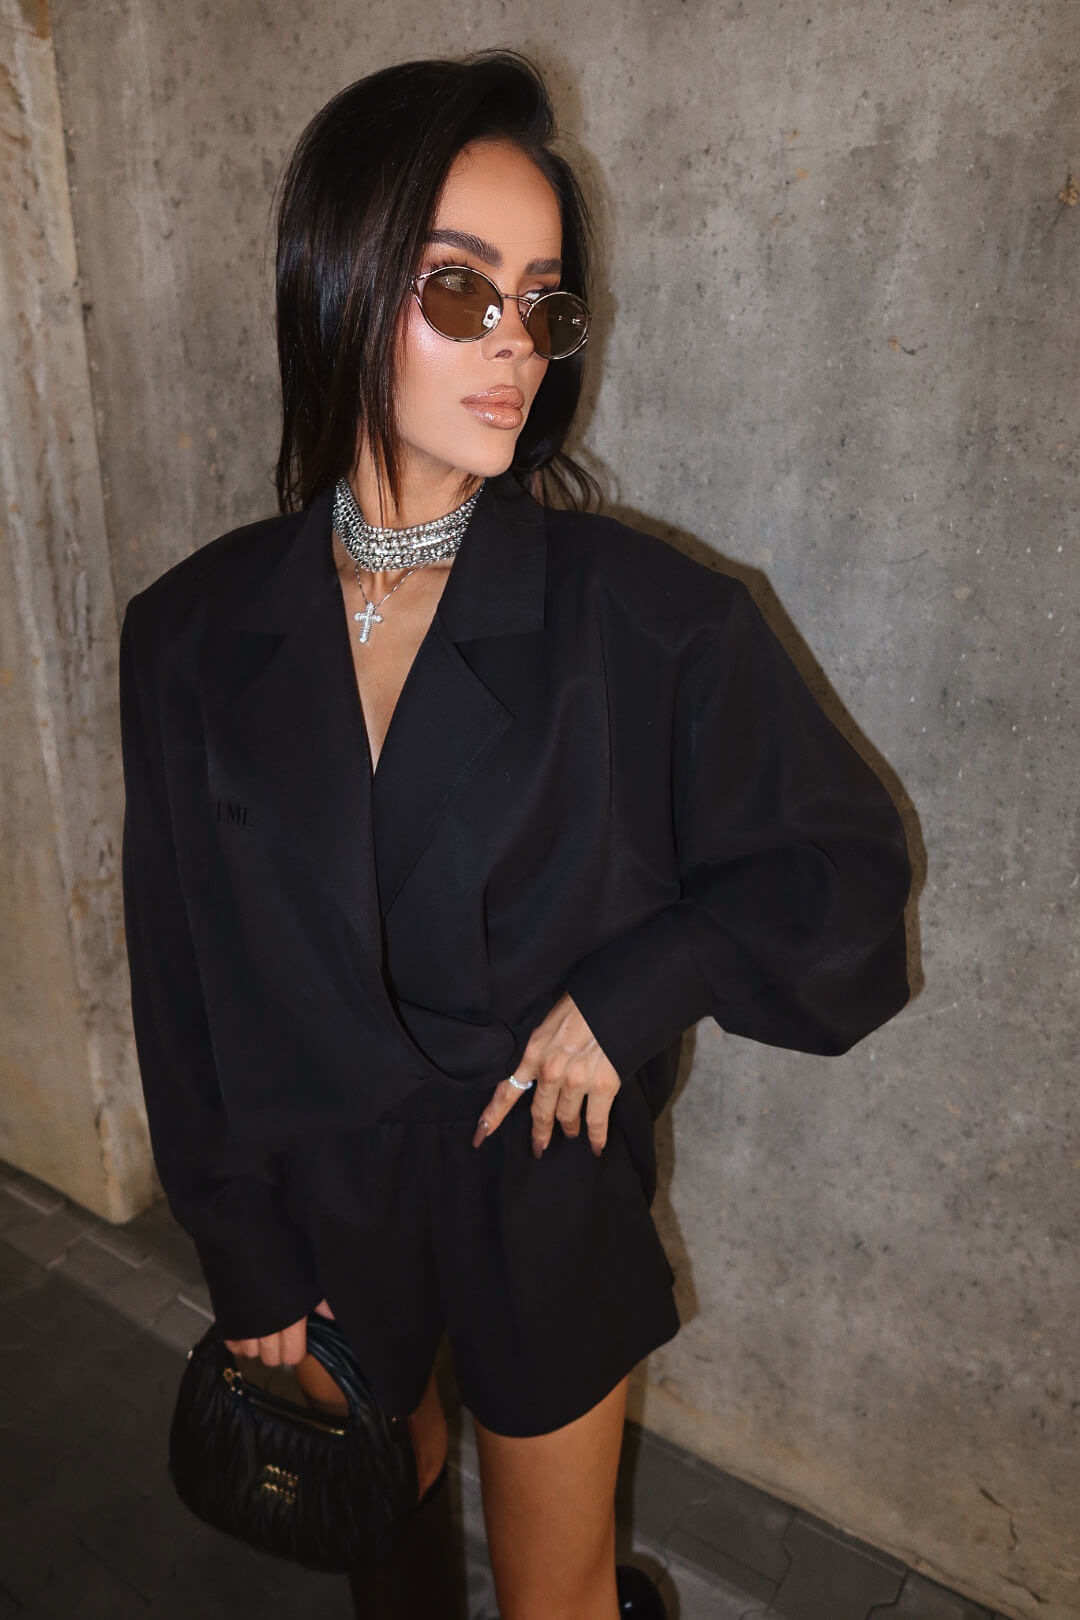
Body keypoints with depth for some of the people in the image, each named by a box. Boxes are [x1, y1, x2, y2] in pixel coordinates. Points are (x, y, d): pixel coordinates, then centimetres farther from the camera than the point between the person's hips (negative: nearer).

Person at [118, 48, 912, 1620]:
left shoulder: (653, 619, -20)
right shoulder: (196, 633, -12)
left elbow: (847, 869, -7)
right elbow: (184, 976, -4)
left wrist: (631, 987, -21)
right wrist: (245, 1256, 1)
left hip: (548, 1200, -2)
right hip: (317, 1205, 3)